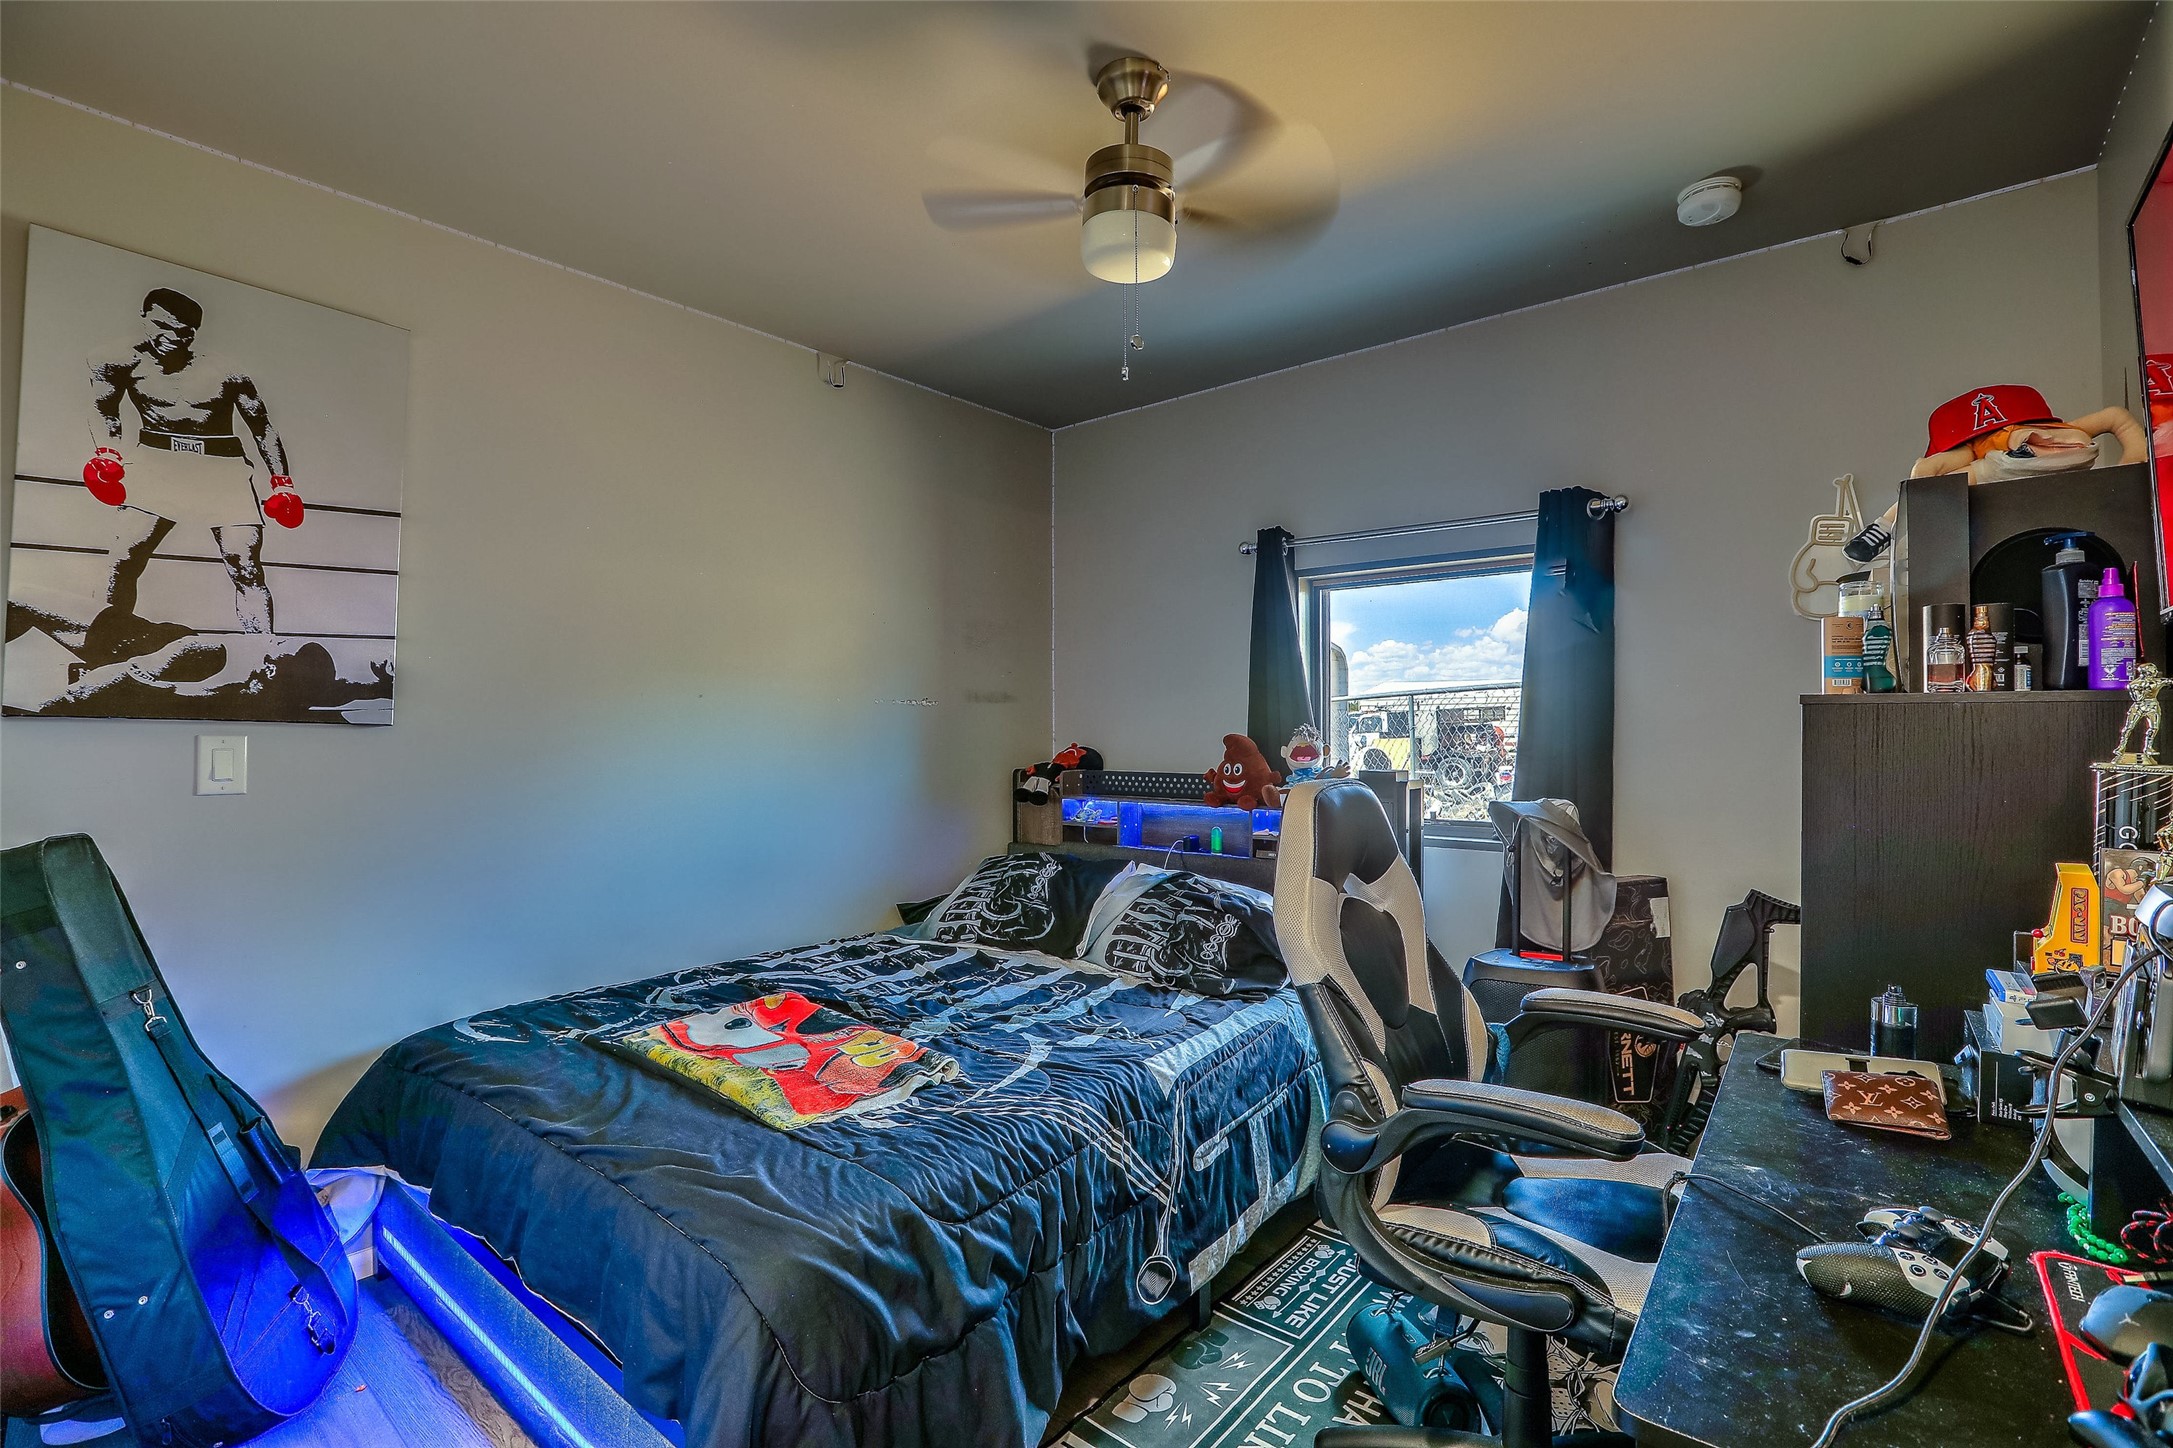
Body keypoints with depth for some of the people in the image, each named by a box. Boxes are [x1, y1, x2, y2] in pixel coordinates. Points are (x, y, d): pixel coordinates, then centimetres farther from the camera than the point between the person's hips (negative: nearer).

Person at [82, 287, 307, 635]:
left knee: (248, 571, -9)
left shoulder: (226, 372, -4)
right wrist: (105, 453, -6)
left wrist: (282, 484, 1)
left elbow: (263, 426, 5)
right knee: (124, 562, -8)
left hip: (223, 469, -2)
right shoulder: (122, 360, 2)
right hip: (155, 462, 2)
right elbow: (103, 409, 12)